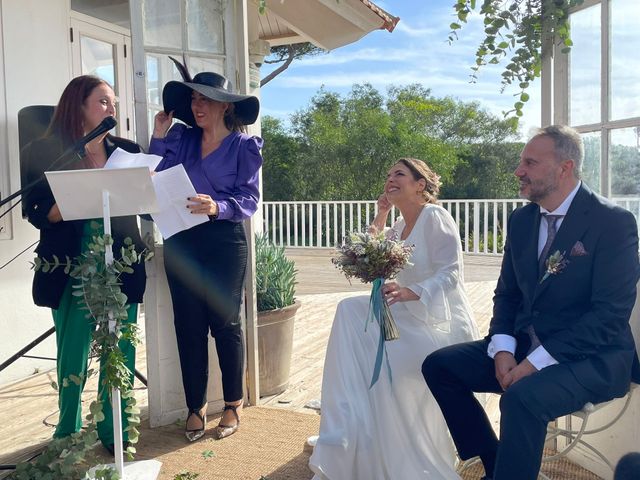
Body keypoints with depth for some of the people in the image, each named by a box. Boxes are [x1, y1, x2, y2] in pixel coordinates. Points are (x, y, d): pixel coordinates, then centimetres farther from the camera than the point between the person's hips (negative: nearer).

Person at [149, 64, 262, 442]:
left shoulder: (244, 145, -1)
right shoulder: (180, 138, 10)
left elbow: (250, 200, -10)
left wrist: (217, 207, -27)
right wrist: (158, 137, 1)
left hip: (224, 241, -4)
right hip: (180, 241, 4)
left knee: (225, 322, 3)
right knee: (188, 324, 6)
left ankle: (234, 404, 19)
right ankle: (196, 406, 19)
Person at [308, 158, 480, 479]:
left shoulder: (435, 216, -10)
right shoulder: (399, 227, 15)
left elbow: (451, 274, -20)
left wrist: (410, 292, -37)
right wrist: (380, 217, 8)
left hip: (442, 320, -8)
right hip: (413, 315, 8)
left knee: (382, 359, -27)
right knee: (351, 311, -13)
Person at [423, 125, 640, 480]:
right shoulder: (521, 220, 7)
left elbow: (611, 314, -18)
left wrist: (537, 361, -23)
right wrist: (503, 350, -7)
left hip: (593, 357, -7)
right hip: (524, 346, 7)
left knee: (522, 396, -35)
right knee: (439, 365, -4)